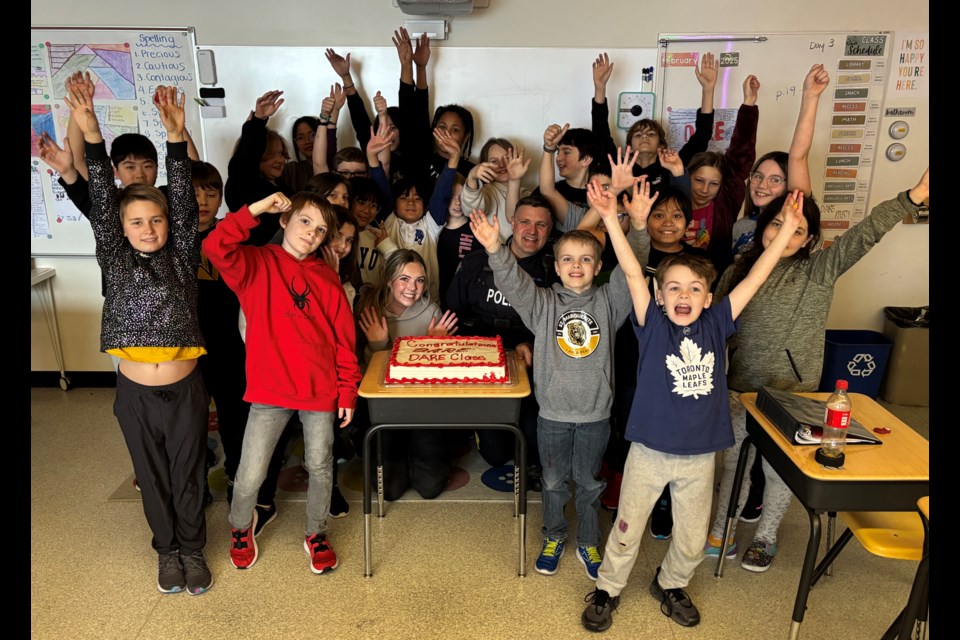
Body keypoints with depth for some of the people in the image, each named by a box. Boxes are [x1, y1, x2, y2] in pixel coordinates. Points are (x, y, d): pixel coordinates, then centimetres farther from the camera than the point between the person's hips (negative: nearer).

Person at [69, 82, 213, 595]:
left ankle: (192, 548, 35)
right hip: (135, 394, 1)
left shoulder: (181, 256, -3)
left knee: (189, 474, 14)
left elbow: (183, 201, -13)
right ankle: (167, 549, 38)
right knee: (153, 477, 17)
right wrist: (90, 134, -20)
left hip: (185, 389, -1)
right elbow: (100, 203, -10)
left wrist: (175, 137, -23)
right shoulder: (115, 260, -1)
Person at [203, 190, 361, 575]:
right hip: (270, 390, -2)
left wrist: (348, 391, 2)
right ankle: (241, 528, 36)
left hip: (322, 391, 2)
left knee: (320, 468, 12)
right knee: (250, 477, 3)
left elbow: (344, 340, 4)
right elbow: (215, 248, -24)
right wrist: (255, 210, -21)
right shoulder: (256, 264, -3)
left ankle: (316, 533, 37)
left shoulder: (326, 278, 3)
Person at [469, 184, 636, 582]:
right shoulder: (543, 303, -4)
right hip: (553, 411, 0)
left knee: (589, 482, 17)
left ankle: (588, 543, 37)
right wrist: (495, 249, -40)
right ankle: (554, 537, 39)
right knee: (554, 480, 16)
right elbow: (513, 283, -20)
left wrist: (614, 221, -32)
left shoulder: (608, 301, -3)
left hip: (596, 412, 0)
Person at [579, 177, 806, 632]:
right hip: (650, 450, -3)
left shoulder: (716, 324, -3)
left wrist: (787, 227, -7)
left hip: (701, 454, 3)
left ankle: (670, 585, 47)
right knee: (627, 529, 13)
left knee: (692, 539, 19)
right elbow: (633, 273, -21)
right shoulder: (653, 325, -10)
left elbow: (755, 278, -4)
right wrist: (612, 219, -29)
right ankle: (608, 589, 37)